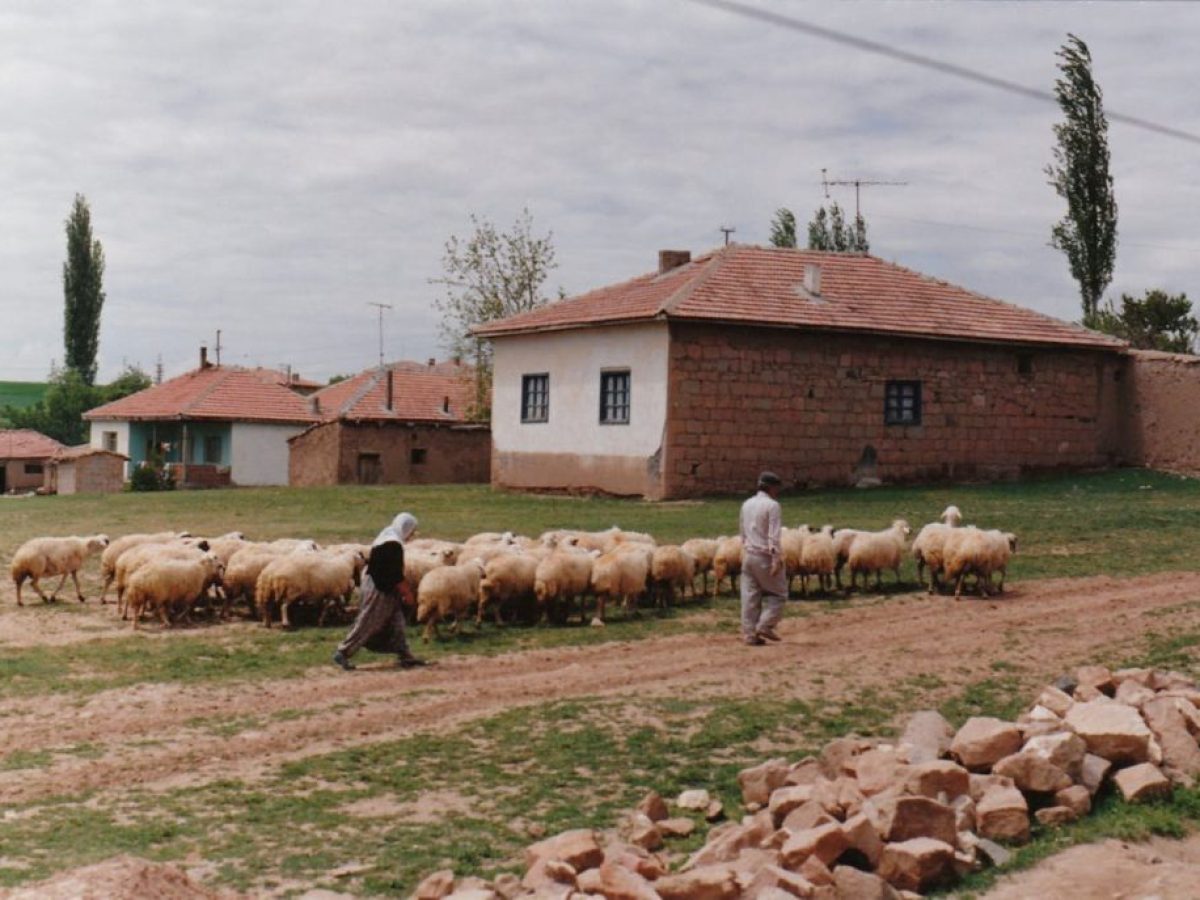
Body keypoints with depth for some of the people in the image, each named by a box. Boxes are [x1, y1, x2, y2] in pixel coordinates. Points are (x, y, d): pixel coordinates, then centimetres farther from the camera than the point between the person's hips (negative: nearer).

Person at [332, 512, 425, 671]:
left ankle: (405, 656, 15)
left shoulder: (385, 538, 11)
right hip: (380, 592, -11)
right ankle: (342, 653, 3)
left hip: (378, 587, 11)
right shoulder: (394, 545, -20)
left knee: (396, 625, 12)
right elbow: (396, 575, -21)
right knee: (367, 624, -3)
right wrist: (407, 593, -11)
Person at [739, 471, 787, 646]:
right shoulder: (772, 506, -11)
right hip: (765, 556, -7)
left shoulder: (746, 505, 11)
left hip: (748, 555, 7)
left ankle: (749, 633, 6)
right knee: (777, 592, 7)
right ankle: (765, 625, -4)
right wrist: (777, 559, -18)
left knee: (749, 596, 7)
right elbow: (774, 536, -17)